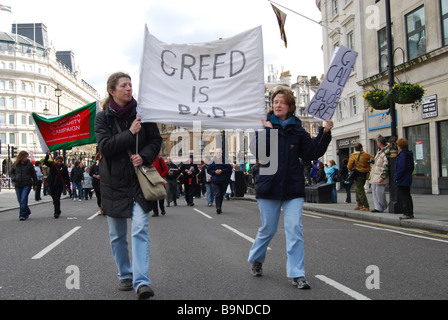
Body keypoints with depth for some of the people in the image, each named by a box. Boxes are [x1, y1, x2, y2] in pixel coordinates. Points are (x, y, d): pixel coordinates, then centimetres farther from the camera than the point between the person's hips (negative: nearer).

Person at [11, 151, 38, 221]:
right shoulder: (15, 164, 5)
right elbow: (12, 173, 17)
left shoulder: (29, 164, -1)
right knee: (20, 200, 10)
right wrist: (13, 178, -4)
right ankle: (27, 212, 29)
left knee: (23, 200, -13)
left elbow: (33, 174, 6)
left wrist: (35, 184, 10)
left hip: (27, 185, -4)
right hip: (17, 185, 4)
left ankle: (22, 215, -8)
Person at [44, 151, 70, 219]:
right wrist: (47, 155, -32)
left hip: (59, 185, -3)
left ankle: (57, 213, -6)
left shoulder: (64, 167, -3)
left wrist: (68, 186, -3)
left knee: (57, 199, -10)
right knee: (54, 199, 12)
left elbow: (67, 177, -1)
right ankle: (57, 211, 28)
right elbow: (45, 162, -15)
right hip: (52, 185, 3)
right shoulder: (52, 164, 2)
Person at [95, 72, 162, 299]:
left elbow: (156, 140, 5)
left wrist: (144, 157, -12)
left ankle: (141, 282, -13)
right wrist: (130, 133, -17)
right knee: (117, 235, 10)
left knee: (140, 231, -12)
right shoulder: (103, 117, 2)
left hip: (139, 180, -1)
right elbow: (105, 146, -10)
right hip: (114, 182, 1)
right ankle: (125, 276, 27)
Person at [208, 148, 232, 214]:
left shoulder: (225, 160, 5)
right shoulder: (212, 161, 7)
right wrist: (214, 172, -10)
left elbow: (229, 168, 0)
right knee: (217, 194, -9)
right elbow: (208, 170, 7)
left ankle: (219, 208, 16)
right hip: (215, 181, -1)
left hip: (223, 181, 1)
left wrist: (222, 171, -12)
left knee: (221, 195, 7)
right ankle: (218, 208, -17)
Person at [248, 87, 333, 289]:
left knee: (295, 229, -7)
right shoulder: (264, 125, 0)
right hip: (269, 186, -1)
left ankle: (297, 274, 0)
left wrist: (324, 134, -8)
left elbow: (310, 153, 0)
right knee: (268, 229, 9)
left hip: (293, 188, 1)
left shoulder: (297, 129, 6)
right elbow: (258, 151, -15)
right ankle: (256, 260, 36)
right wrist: (268, 130, -20)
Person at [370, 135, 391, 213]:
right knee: (374, 190, 8)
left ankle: (383, 207, 8)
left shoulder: (386, 152, -16)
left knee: (379, 191, -7)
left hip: (380, 175, -10)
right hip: (375, 175, 10)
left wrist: (382, 176, -22)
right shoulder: (380, 150, 15)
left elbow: (386, 165, -20)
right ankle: (378, 207, 12)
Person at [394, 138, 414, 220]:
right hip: (408, 179, 10)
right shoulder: (409, 154, 13)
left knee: (404, 196, -4)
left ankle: (408, 214, -2)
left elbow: (402, 168, -22)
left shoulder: (402, 155, -18)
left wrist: (396, 178, -16)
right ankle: (410, 213, 21)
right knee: (407, 196, 15)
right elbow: (412, 167, 19)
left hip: (402, 180, -10)